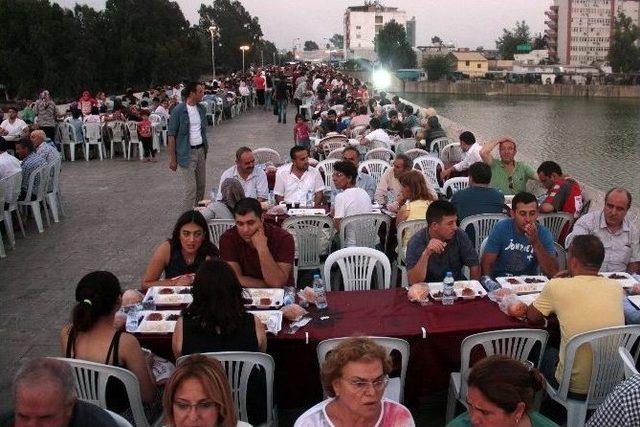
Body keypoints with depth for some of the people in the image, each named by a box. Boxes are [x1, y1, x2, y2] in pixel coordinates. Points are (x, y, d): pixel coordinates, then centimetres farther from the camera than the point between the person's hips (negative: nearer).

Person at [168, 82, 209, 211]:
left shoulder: (201, 109, 8)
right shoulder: (178, 111, -12)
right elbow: (171, 135, -10)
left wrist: (205, 148, 14)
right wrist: (172, 159, -12)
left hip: (201, 151, 7)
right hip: (187, 153, -7)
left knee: (201, 186, 13)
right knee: (190, 189, -8)